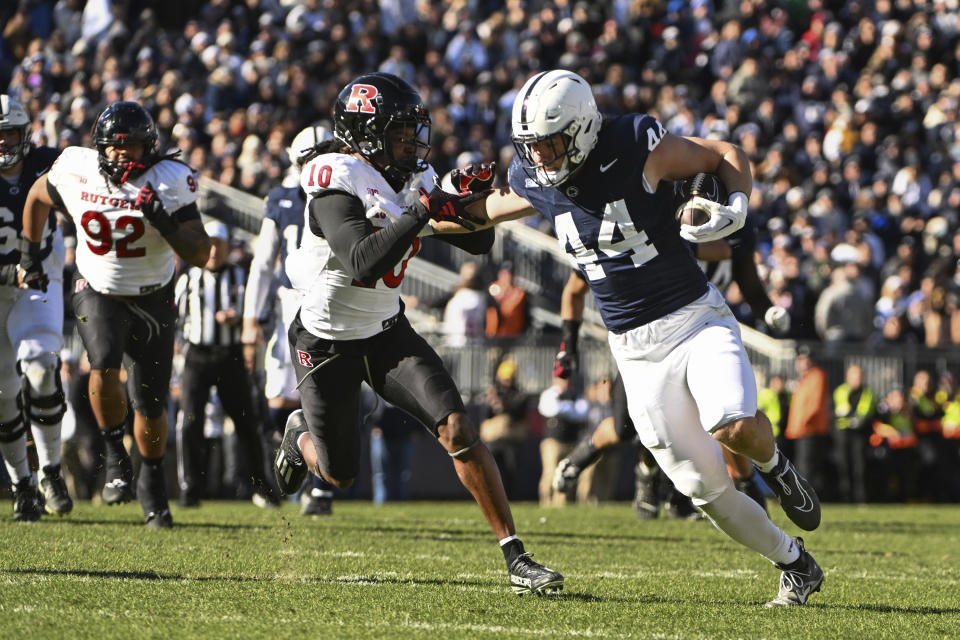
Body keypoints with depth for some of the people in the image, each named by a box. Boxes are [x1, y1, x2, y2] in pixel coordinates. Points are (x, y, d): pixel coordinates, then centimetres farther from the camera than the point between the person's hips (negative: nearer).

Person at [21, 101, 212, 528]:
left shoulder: (170, 182, -17)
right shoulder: (76, 173, -12)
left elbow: (200, 255, -20)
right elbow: (37, 196, 12)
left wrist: (164, 222, -36)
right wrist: (30, 253, 15)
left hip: (152, 300, 0)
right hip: (98, 294, 0)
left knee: (150, 405, 4)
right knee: (105, 364, -30)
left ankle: (152, 484, 30)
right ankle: (115, 454, -8)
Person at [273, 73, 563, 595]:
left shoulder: (413, 179, -2)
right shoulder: (337, 182, -24)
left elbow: (478, 243, 5)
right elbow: (363, 262, -38)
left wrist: (478, 203, -16)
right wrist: (425, 211, -39)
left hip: (387, 332, 5)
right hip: (327, 341, -5)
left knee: (456, 429, -16)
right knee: (339, 475, 11)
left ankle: (514, 557, -15)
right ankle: (301, 435, 49)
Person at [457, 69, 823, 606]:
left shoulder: (640, 151, -16)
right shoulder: (535, 183, -1)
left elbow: (726, 155, -3)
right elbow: (482, 213, 21)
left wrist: (737, 207, -21)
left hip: (695, 316, -4)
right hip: (636, 349, 4)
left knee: (735, 426, -31)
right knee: (706, 488, -1)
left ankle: (774, 466, 6)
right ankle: (795, 565, 19)